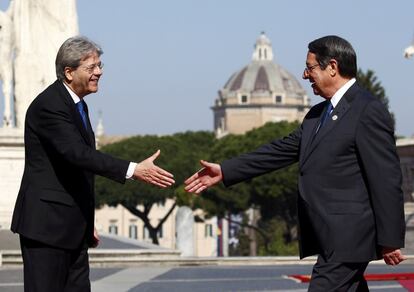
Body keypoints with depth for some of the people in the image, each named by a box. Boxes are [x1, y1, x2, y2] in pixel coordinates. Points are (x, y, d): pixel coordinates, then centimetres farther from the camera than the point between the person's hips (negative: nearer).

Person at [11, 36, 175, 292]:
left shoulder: (77, 105, 15)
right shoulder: (48, 105, -16)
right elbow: (77, 153, -29)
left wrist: (87, 223, 22)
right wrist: (133, 170, -36)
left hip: (73, 227, 9)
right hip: (46, 224, -9)